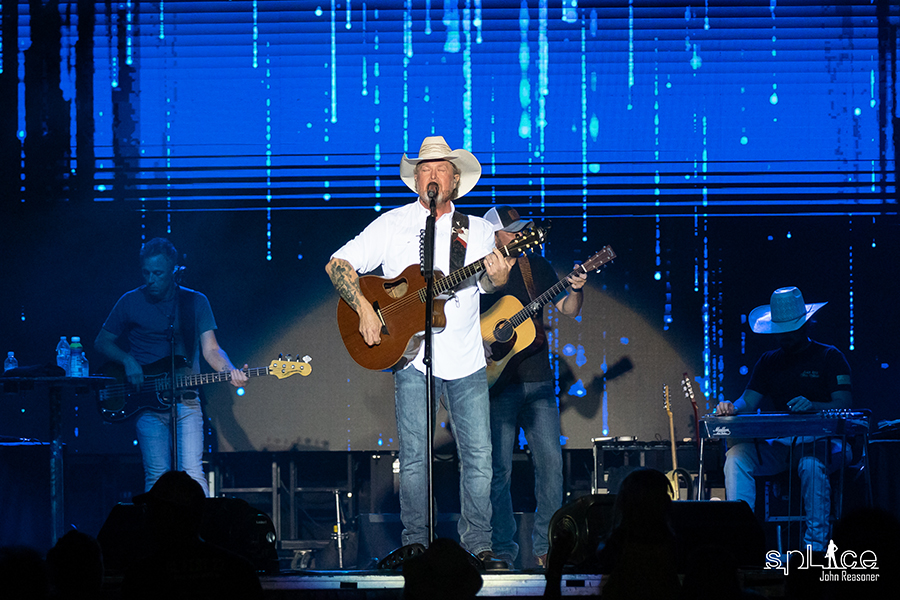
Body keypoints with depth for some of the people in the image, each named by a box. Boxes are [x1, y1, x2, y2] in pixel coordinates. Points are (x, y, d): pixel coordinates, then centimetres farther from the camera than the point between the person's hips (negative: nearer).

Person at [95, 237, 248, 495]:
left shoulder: (195, 302, 7)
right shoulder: (131, 302, 5)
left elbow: (210, 350, 2)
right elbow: (102, 342, 14)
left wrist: (230, 372, -18)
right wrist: (127, 361, -5)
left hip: (186, 400, 0)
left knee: (192, 472, -11)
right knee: (157, 476, -9)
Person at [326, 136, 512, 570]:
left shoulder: (477, 229, 11)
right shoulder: (393, 224, 5)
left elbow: (487, 281, 2)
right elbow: (338, 264, 2)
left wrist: (497, 277, -22)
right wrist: (364, 308, -12)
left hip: (466, 359, 2)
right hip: (411, 354, -2)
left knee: (479, 456, -1)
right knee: (414, 455, -3)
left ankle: (477, 546, 6)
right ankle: (414, 544, 5)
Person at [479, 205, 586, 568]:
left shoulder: (535, 266, 10)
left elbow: (568, 310, 8)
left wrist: (576, 290, -12)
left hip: (537, 381, 3)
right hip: (497, 385, -3)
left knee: (551, 462, -5)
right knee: (498, 468, -2)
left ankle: (546, 545, 3)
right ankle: (503, 549, 7)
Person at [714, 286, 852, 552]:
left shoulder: (829, 357, 5)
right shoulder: (769, 361, 17)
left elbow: (844, 405, -6)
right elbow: (748, 402, 7)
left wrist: (812, 406, -26)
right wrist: (733, 408, -18)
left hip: (820, 441, -4)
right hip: (777, 444, 4)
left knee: (811, 464, -39)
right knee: (737, 455, -26)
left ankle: (816, 545, -33)